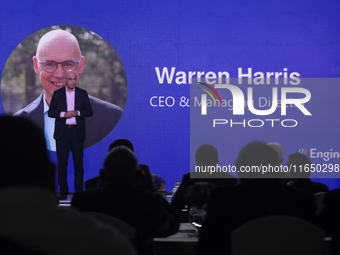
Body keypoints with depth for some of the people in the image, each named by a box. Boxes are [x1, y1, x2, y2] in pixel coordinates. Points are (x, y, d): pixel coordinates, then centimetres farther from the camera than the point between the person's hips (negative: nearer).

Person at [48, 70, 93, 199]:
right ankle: (63, 190, 7)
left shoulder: (82, 93, 7)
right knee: (62, 162, 1)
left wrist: (77, 113, -12)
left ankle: (79, 190, 8)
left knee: (78, 162, 1)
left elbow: (89, 112, 5)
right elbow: (50, 112, 3)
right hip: (62, 132, 0)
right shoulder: (57, 93, 6)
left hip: (77, 132, 0)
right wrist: (64, 114, -13)